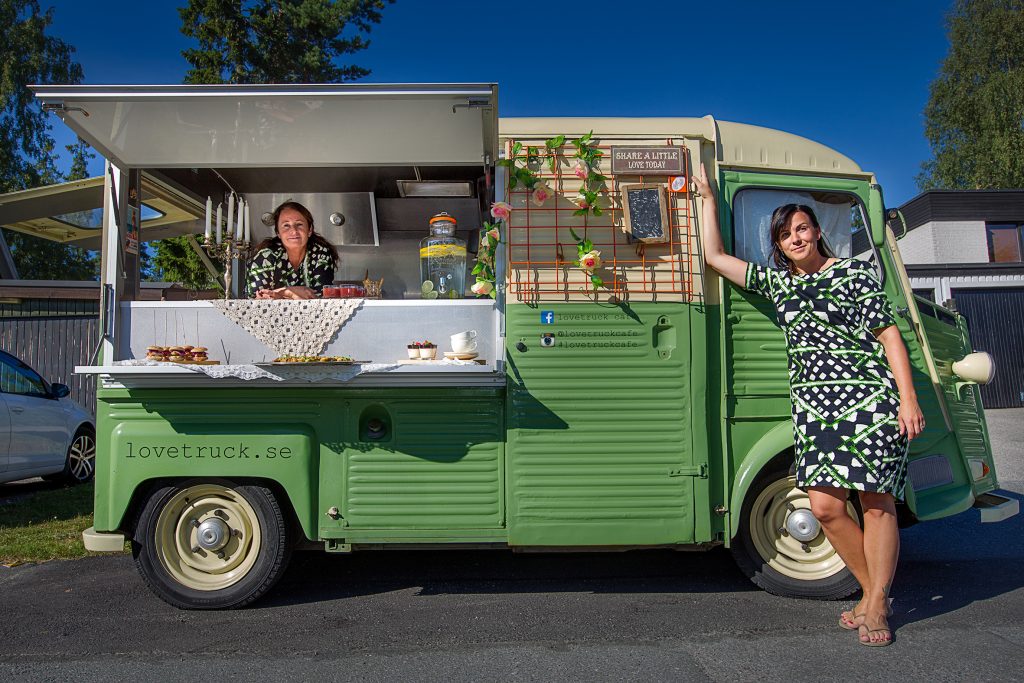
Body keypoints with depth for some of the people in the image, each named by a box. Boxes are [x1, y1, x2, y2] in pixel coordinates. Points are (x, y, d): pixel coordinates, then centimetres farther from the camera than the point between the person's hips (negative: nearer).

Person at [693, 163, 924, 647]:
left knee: (876, 502, 0)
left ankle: (877, 606, 14)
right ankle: (872, 591, 19)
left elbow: (889, 334, 0)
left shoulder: (852, 272, 3)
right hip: (812, 404, 4)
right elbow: (715, 257, 17)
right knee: (825, 507, -3)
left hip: (868, 398, -4)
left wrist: (908, 399, -8)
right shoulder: (777, 282, 15)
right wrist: (707, 198, 20)